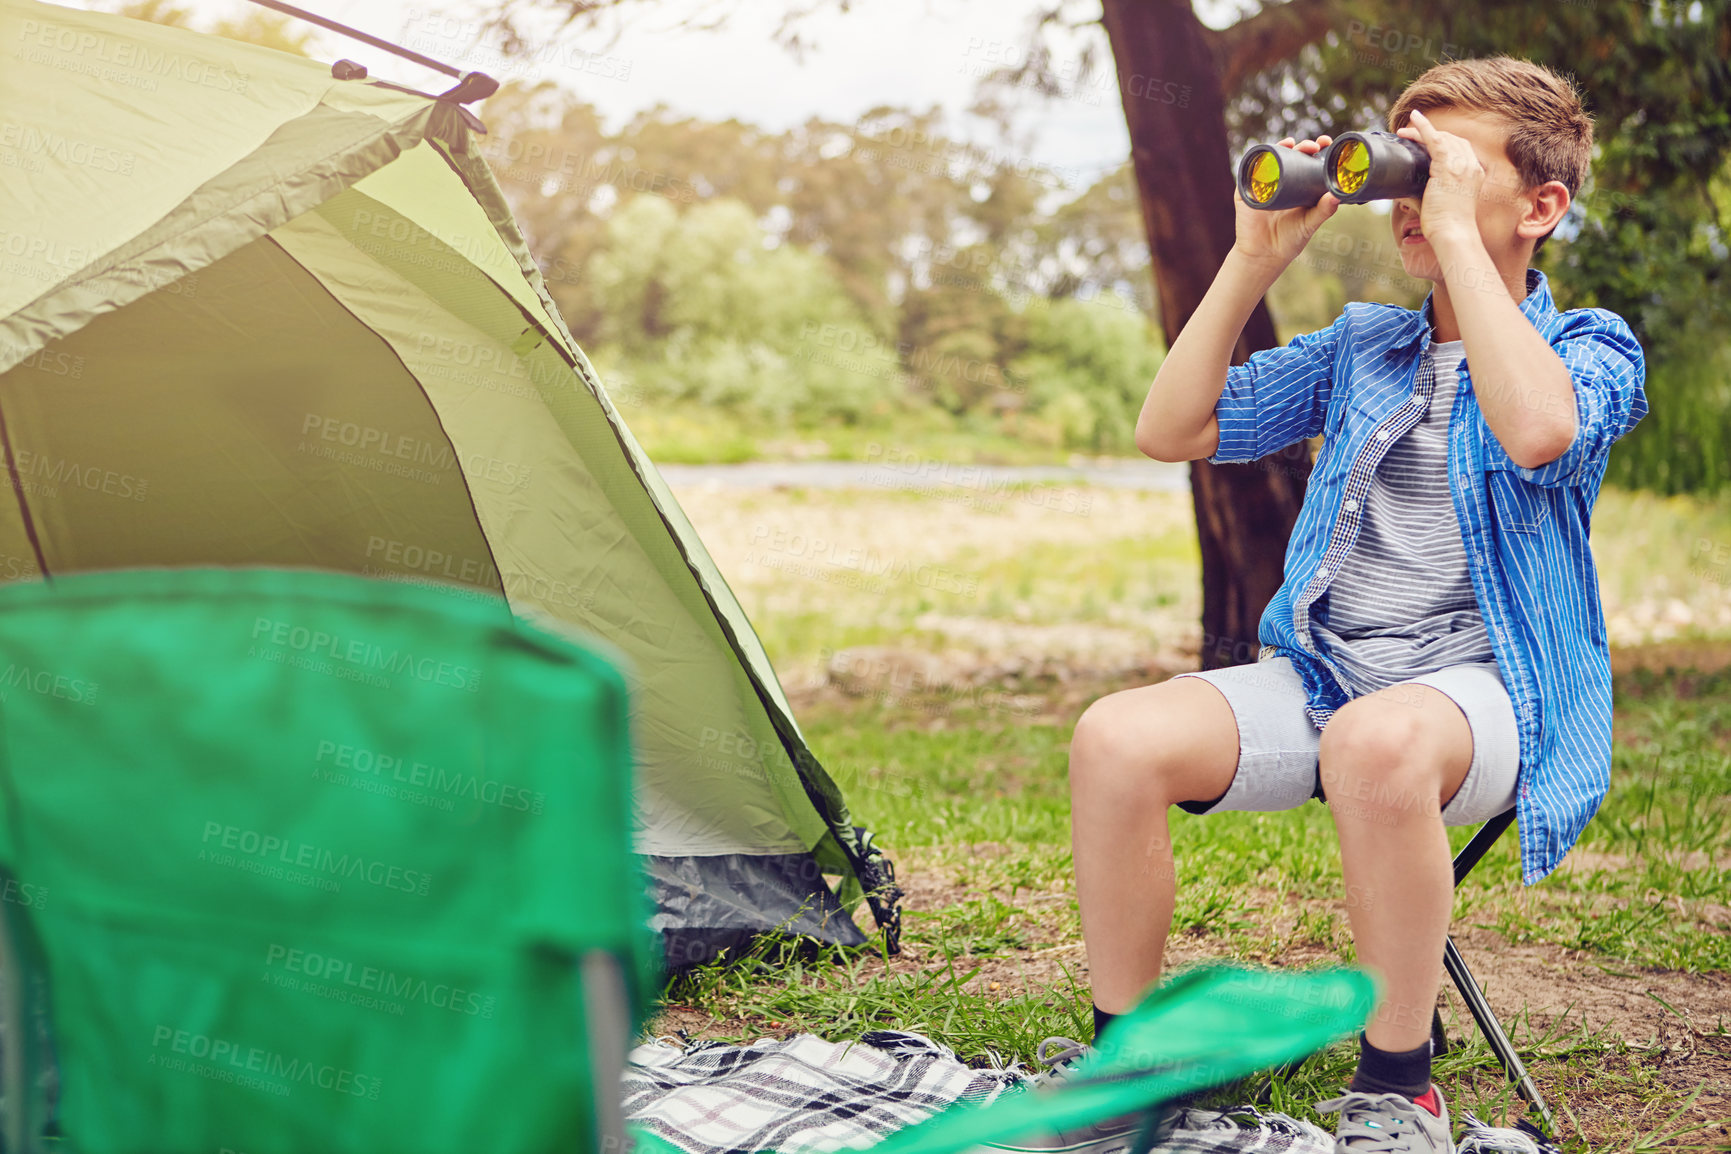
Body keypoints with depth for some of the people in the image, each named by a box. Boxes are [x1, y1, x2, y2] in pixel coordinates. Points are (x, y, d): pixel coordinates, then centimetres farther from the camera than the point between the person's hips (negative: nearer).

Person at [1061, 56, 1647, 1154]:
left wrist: (1456, 231, -18)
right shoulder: (1361, 346, 17)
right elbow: (1173, 430, 12)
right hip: (1319, 675, 5)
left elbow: (1538, 430, -25)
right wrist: (1256, 260, 4)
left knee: (1377, 742, -41)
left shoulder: (1590, 346, 2)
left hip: (1487, 684, -5)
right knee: (1116, 737, -23)